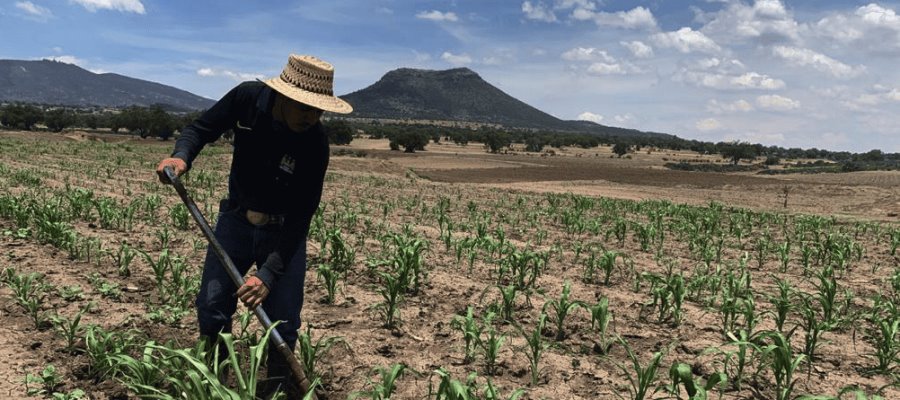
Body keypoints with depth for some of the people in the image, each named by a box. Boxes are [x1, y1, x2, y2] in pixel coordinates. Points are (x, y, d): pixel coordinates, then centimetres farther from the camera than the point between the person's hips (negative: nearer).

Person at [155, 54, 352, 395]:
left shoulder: (315, 144, -26)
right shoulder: (247, 98, -19)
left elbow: (300, 217, -25)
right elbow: (201, 129, -4)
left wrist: (269, 275, -31)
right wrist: (181, 156, -27)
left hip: (283, 232, -2)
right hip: (236, 218, 2)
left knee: (283, 323, -3)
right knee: (211, 307, 1)